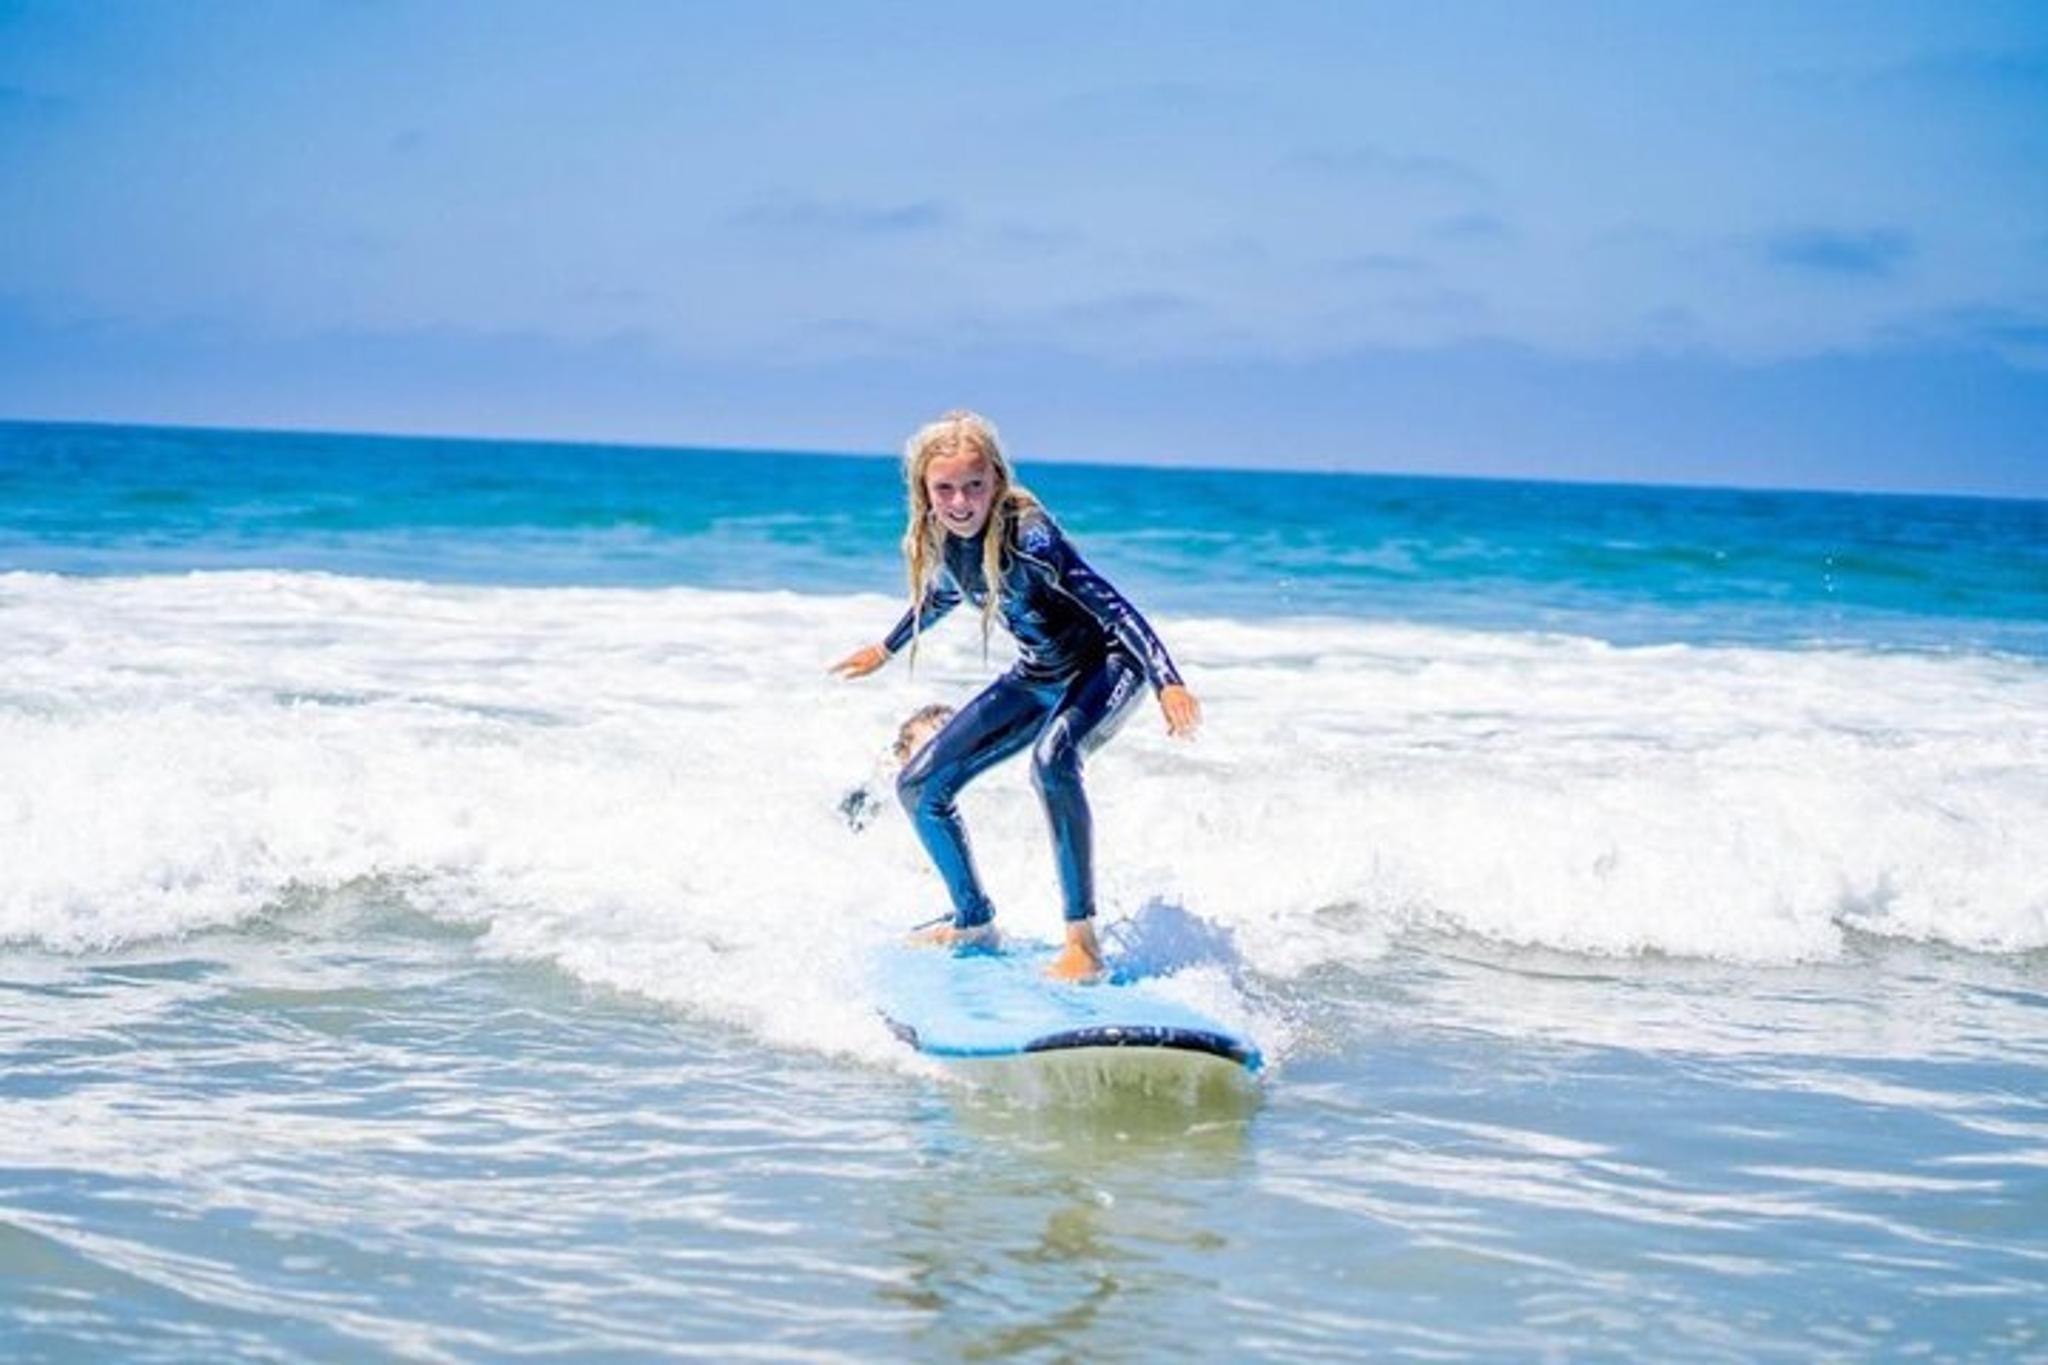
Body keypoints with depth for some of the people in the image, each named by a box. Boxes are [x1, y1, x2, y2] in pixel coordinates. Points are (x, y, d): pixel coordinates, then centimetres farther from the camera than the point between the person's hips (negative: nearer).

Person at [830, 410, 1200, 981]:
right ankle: (975, 922, 25)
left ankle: (1083, 943, -34)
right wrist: (885, 649, 33)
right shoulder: (938, 540, -7)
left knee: (1052, 761, -38)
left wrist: (1167, 683, -47)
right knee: (919, 786, 5)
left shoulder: (1025, 533, -29)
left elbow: (1111, 605, -35)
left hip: (1106, 662, -8)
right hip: (1038, 677, 8)